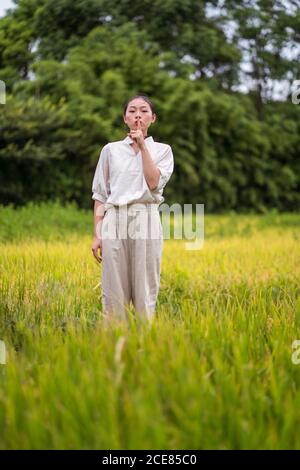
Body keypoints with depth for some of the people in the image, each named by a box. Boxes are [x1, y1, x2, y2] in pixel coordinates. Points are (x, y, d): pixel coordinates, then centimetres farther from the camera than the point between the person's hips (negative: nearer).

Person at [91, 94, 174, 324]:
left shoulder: (162, 150, 8)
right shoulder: (111, 150, 10)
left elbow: (153, 183, -10)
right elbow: (100, 195, 10)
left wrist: (142, 146, -6)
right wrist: (97, 234, 2)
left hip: (146, 221, -1)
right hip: (115, 221, 1)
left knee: (145, 293, 0)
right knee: (114, 291, 1)